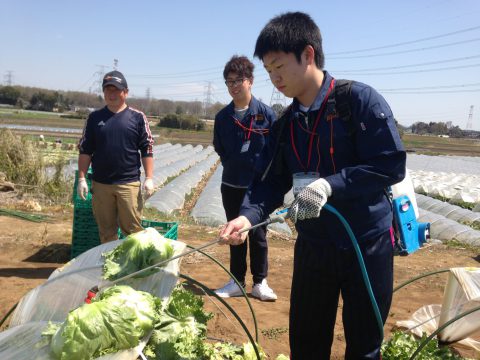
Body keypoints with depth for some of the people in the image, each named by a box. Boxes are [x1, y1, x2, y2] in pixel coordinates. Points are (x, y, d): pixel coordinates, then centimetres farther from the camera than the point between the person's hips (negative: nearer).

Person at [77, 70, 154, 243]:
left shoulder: (137, 117, 1)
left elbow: (147, 150, 1)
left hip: (129, 183, -2)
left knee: (133, 229, 0)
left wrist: (149, 178, -5)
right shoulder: (95, 118, 7)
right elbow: (85, 150, 9)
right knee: (106, 230, 12)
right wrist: (81, 178, 3)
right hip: (100, 184, 3)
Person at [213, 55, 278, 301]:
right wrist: (233, 166, 8)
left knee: (258, 235, 8)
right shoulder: (223, 116, 2)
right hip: (231, 186, 3)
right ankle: (237, 281, 25)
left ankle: (260, 282, 22)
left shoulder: (265, 114, -8)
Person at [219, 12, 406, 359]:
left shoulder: (360, 99, -13)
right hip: (313, 246, 5)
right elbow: (272, 181, 2)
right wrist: (248, 215, -16)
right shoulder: (284, 125, 5)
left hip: (368, 244, -4)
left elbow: (392, 164, -19)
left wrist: (329, 184, -29)